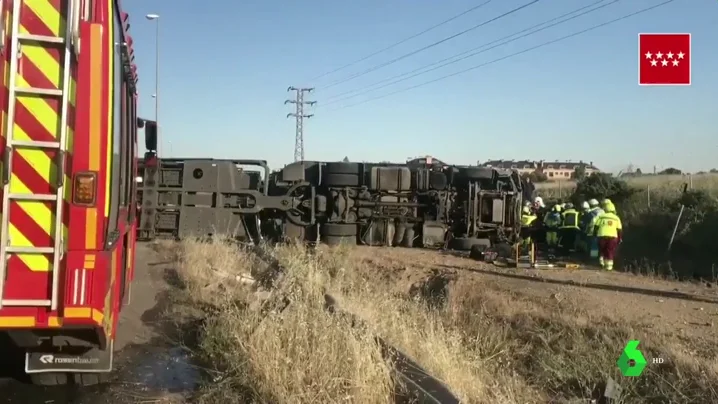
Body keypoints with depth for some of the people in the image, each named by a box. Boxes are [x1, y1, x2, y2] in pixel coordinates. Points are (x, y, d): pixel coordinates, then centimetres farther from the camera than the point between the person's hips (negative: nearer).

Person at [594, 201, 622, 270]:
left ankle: (602, 262, 12)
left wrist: (595, 234, 20)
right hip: (612, 237, 0)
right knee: (610, 252, 5)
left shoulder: (601, 217, 9)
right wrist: (620, 238, 15)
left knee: (602, 251, 18)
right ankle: (609, 266, 2)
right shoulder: (616, 218, 10)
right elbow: (619, 230, 8)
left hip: (602, 236, 0)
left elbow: (596, 227, 8)